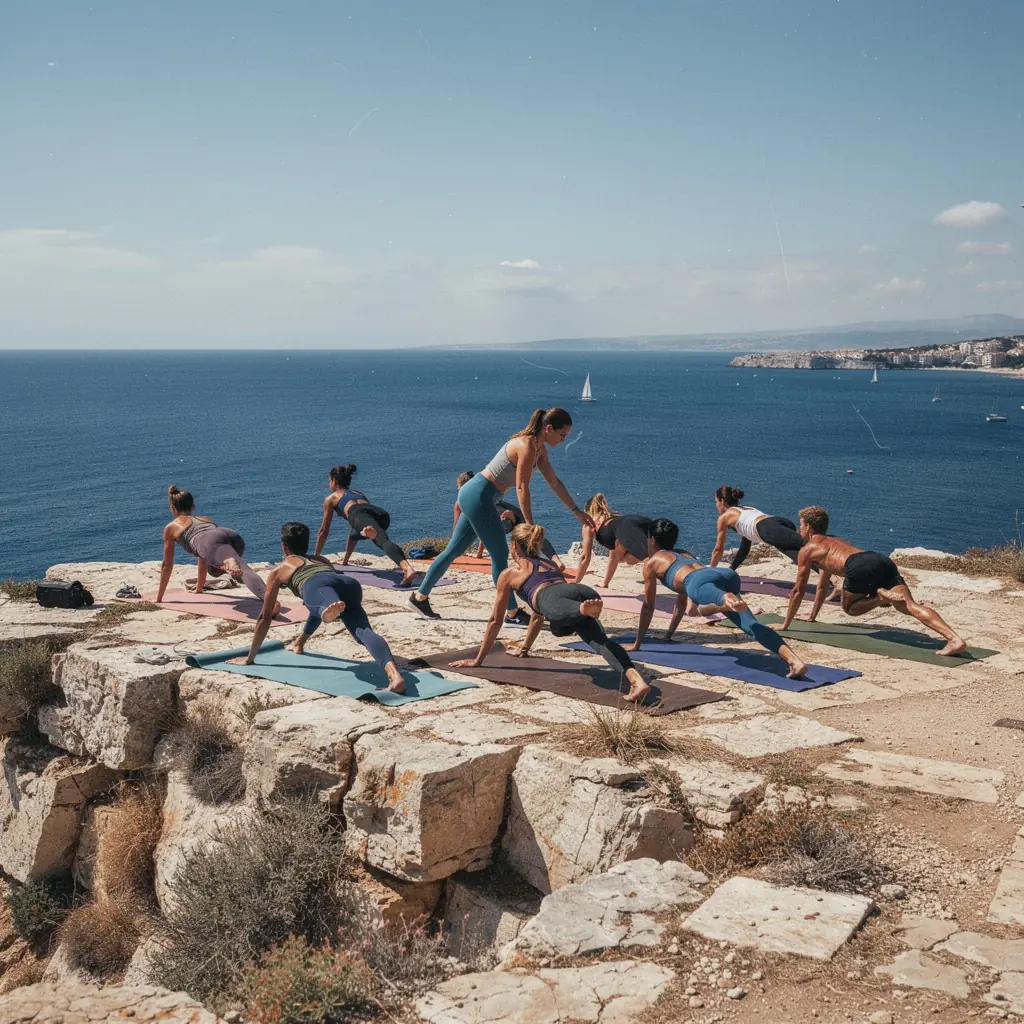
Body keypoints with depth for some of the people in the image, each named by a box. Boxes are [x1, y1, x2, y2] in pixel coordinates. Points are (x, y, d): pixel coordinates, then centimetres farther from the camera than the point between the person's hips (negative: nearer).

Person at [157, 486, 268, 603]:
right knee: (214, 569, 34)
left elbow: (167, 565, 37)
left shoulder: (171, 527, 33)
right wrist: (199, 587, 68)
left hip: (214, 543, -5)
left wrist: (158, 598, 47)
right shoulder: (206, 518, 46)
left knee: (244, 570, -29)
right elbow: (203, 556, 57)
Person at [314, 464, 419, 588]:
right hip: (381, 513, 5)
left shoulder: (331, 498, 35)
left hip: (361, 515, -5)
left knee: (384, 540, -29)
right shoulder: (359, 493, 49)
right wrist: (345, 560, 62)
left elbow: (324, 531, 39)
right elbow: (354, 529, 56)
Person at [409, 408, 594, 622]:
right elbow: (522, 488, -21)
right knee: (500, 555, -1)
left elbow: (555, 483, 17)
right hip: (479, 497, -10)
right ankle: (513, 613, 8)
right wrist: (530, 527, -20)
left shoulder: (539, 448, 10)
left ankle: (420, 597, 25)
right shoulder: (528, 446, -19)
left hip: (472, 493, 10)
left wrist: (577, 511, 19)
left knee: (454, 550, 16)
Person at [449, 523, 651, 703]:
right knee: (600, 641, -21)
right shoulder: (550, 564, 48)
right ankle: (636, 680, -51)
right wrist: (524, 648, 71)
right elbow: (538, 613, 59)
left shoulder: (509, 573, 33)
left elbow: (495, 620, 39)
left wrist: (478, 660, 48)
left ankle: (585, 609, -75)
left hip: (555, 597, -4)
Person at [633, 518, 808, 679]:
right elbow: (682, 600, 57)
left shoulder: (651, 562, 30)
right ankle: (794, 660, -35)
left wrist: (637, 644, 41)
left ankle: (727, 600, -78)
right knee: (750, 623, -11)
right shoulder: (685, 555, 48)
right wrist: (668, 635, 66)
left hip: (701, 581, -6)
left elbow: (648, 606, 32)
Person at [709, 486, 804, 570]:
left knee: (803, 544, -29)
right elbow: (744, 549, 49)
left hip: (769, 529, -7)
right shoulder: (747, 508, 43)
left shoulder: (724, 517, 23)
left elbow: (719, 549, 29)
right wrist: (730, 569, 54)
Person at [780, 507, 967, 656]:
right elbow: (823, 585, 53)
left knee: (849, 607, 19)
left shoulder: (807, 550, 23)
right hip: (883, 561, 6)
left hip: (860, 566, -6)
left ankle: (880, 597, -11)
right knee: (909, 604, -11)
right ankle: (954, 639, -32)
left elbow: (798, 591, 23)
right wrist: (812, 617, 60)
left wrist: (786, 624, 32)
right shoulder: (836, 541, 44)